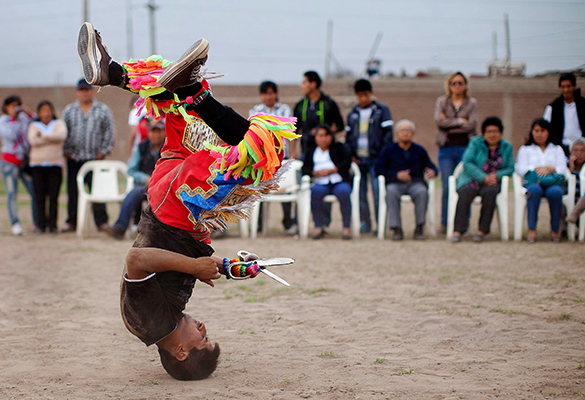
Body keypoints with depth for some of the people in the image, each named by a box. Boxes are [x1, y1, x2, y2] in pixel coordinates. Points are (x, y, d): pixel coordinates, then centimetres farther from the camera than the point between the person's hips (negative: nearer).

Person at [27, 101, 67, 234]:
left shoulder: (59, 123, 11)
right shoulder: (34, 125, 12)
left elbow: (62, 135, -12)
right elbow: (33, 140, -8)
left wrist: (43, 136, -10)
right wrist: (51, 139, -8)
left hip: (55, 164, -1)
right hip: (37, 164, 1)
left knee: (53, 197, -7)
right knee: (40, 197, -5)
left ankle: (53, 224, -2)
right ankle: (41, 224, 0)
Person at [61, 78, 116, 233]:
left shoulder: (103, 110, 7)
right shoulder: (69, 110, 12)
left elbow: (110, 132, 5)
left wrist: (103, 151, -2)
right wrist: (66, 150, 3)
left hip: (94, 158, -2)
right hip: (74, 158, 2)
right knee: (72, 191, 3)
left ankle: (102, 222, -2)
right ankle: (72, 222, 10)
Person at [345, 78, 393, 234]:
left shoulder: (382, 110, 5)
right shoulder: (352, 114, 17)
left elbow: (387, 133, 0)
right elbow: (348, 135, 21)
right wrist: (350, 154, 7)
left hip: (375, 158, -4)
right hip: (358, 158, 4)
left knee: (378, 191, -8)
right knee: (360, 193, 3)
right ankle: (364, 223, 9)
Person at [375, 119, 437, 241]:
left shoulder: (419, 150, 17)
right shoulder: (388, 150, 12)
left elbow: (431, 167, 16)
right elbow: (378, 169, 3)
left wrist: (432, 172, -10)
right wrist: (397, 175, -9)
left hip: (415, 183, 1)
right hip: (395, 183, -1)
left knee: (422, 192, -35)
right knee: (391, 192, -37)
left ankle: (419, 228, -27)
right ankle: (396, 229, -36)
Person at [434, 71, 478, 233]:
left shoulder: (472, 103, 9)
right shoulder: (441, 101, 11)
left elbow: (472, 124, -5)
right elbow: (439, 120, -6)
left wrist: (449, 123, -5)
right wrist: (460, 121, -6)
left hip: (465, 148, 0)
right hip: (446, 148, 0)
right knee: (447, 187, -3)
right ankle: (445, 223, 4)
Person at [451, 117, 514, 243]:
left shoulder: (506, 146, 12)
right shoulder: (475, 143, 4)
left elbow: (510, 169, 8)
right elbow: (467, 163, -7)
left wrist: (496, 175, -13)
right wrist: (484, 178, -17)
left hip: (493, 181, 1)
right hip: (472, 179, -1)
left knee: (490, 192, -34)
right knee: (465, 192, -34)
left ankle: (482, 230, -30)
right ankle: (458, 230, -37)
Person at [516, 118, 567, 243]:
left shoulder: (557, 149, 28)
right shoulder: (525, 149, 26)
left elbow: (562, 169, 11)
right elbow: (521, 169, 9)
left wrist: (550, 169, -9)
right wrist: (537, 169, -7)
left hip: (554, 182, 1)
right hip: (533, 182, 0)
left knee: (555, 192, -38)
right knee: (534, 190, -40)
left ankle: (555, 230, -29)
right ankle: (532, 229, -43)